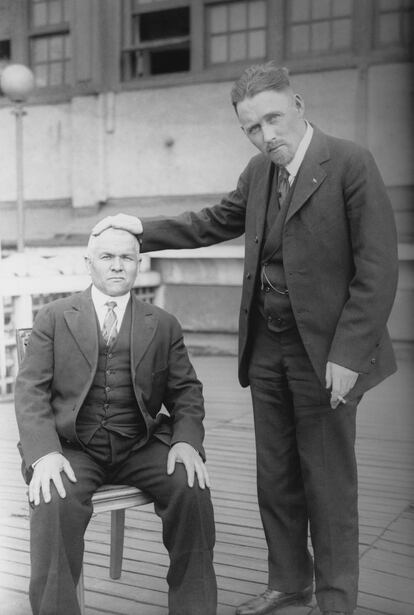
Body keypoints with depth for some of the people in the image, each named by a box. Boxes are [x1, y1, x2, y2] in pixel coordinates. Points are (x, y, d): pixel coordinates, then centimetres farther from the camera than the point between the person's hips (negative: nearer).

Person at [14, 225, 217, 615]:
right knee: (55, 503, -31)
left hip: (141, 447, 2)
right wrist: (44, 453, -17)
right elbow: (31, 390, 0)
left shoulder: (164, 325, 12)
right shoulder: (54, 318, 8)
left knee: (192, 488, -24)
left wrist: (187, 440, -11)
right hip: (73, 447, -1)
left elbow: (185, 392, 11)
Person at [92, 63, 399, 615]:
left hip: (325, 351, -6)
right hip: (267, 347, 6)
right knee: (276, 477, 16)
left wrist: (347, 355, -19)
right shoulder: (259, 171, 7)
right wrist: (144, 230, 13)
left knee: (328, 482, 6)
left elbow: (377, 268, -15)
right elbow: (216, 221, 23)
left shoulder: (350, 163, -12)